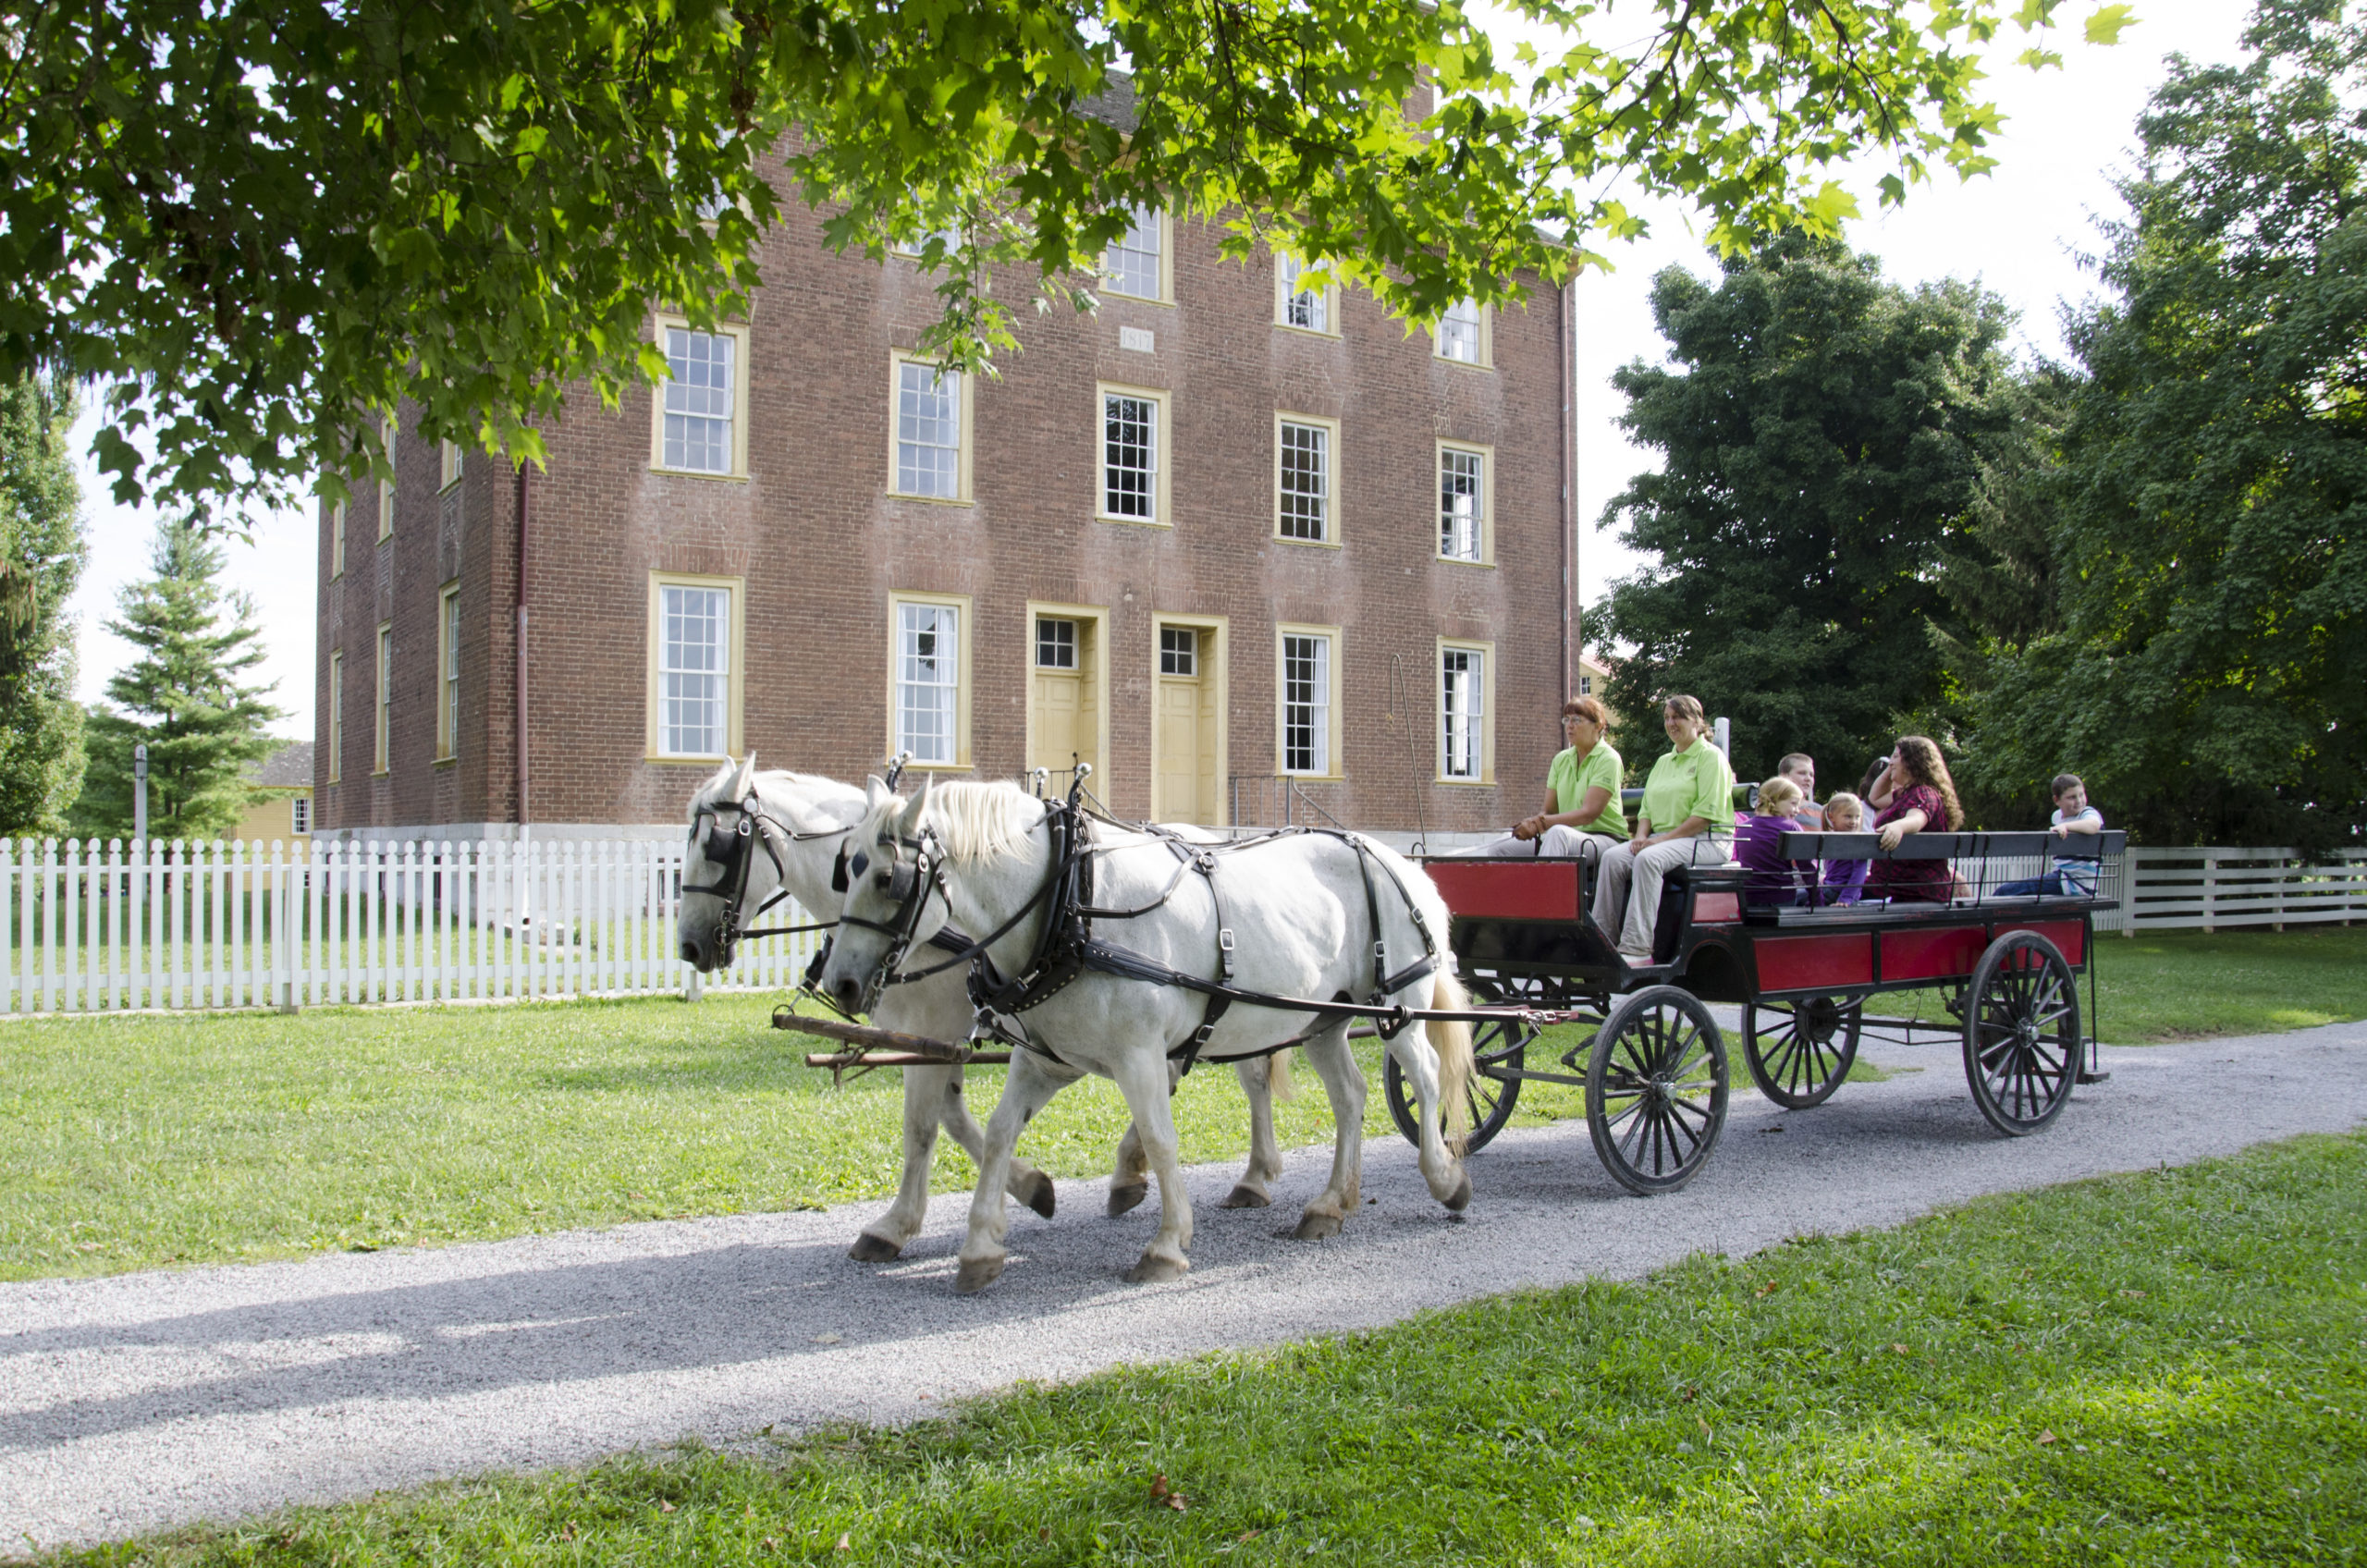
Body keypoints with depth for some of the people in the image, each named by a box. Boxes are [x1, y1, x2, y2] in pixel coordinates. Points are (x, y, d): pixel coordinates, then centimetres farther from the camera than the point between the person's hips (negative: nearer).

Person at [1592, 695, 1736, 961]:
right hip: (1661, 837, 7)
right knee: (1613, 858, -20)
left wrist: (1661, 839, -18)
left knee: (1648, 859, -34)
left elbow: (1706, 814, -13)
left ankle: (1637, 949, -37)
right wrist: (1641, 836, -3)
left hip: (1707, 840, -7)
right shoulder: (1663, 762, 22)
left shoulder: (1711, 756, -2)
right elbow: (1647, 808, 20)